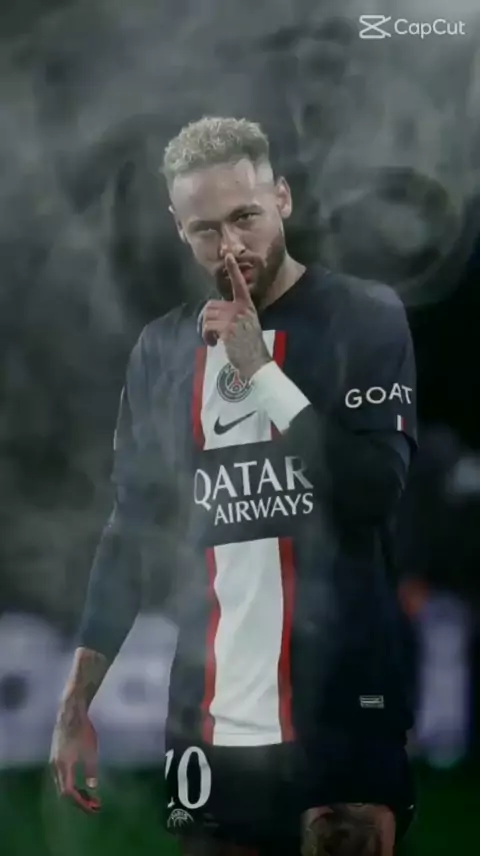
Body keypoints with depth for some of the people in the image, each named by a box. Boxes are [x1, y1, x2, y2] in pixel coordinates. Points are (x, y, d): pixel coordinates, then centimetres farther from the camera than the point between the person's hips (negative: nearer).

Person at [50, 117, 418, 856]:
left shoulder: (365, 318, -2)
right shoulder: (164, 348, 11)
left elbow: (377, 491, -12)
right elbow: (131, 528, 15)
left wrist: (261, 370, -13)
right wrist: (77, 702, 11)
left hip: (340, 713, -4)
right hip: (211, 722, 4)